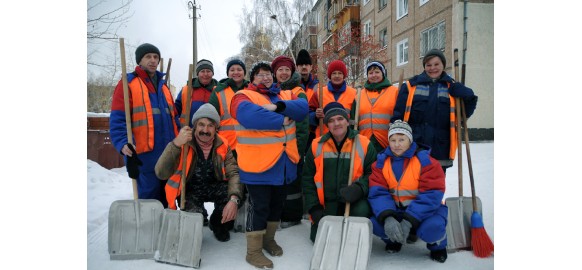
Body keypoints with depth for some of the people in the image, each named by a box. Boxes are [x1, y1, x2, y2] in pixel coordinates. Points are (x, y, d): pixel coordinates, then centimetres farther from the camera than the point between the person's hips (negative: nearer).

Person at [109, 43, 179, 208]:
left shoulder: (163, 86, 20)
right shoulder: (128, 83, 0)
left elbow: (174, 117, 23)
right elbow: (117, 120, -10)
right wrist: (124, 144, -25)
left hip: (169, 154, 6)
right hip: (144, 154, -6)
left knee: (167, 200, 14)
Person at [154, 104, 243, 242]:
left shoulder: (222, 145, -8)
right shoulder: (183, 144, -19)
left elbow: (234, 173, -15)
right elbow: (161, 173, -30)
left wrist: (233, 199, -34)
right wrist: (175, 144, -45)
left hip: (214, 187, 3)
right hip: (190, 189, -3)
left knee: (237, 196, -26)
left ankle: (218, 223, 6)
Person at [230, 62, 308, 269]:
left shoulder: (285, 96, 14)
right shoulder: (244, 96, -5)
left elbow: (302, 107, -6)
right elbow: (249, 115, -28)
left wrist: (278, 107, -22)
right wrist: (281, 120, -19)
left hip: (283, 162, 7)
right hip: (258, 163, -6)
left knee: (277, 204, 18)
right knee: (259, 207, -1)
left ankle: (268, 239, 37)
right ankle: (253, 251, 14)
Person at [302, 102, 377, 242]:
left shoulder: (364, 144, -4)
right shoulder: (317, 145, 1)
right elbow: (308, 178, 7)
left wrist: (359, 188, -20)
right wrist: (314, 207, 0)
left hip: (355, 202, -2)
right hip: (326, 205, 2)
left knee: (361, 212, -31)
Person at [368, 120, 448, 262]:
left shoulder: (425, 160, -13)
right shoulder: (381, 162, -2)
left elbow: (431, 195, -20)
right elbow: (378, 192, -12)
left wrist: (409, 220, -31)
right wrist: (387, 217, -32)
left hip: (425, 209, -3)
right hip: (395, 210, 3)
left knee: (432, 228, -35)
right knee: (373, 222, -24)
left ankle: (437, 246, 5)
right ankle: (393, 240, 13)